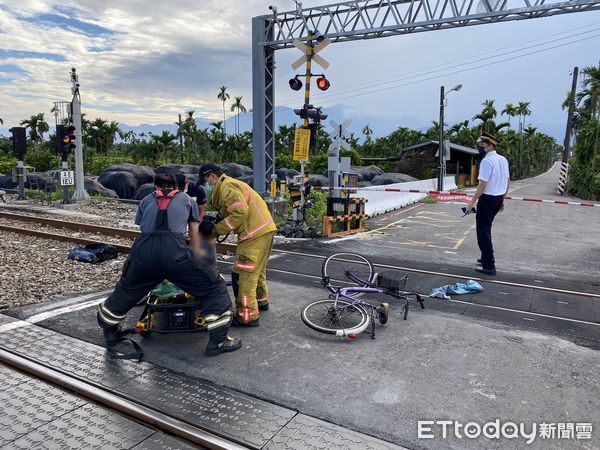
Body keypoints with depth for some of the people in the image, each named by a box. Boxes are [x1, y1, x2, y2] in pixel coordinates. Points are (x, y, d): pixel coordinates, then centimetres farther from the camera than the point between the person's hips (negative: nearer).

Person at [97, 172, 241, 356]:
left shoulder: (146, 200, 30)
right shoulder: (187, 200, 27)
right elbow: (194, 239, 29)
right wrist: (196, 270, 40)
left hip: (144, 250, 3)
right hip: (175, 250, -3)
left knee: (126, 290, 31)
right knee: (215, 287, 13)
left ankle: (110, 333, 51)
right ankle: (218, 341, 11)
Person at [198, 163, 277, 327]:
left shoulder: (227, 186, -11)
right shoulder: (229, 185, 22)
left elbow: (240, 213, -23)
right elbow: (234, 214, 14)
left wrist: (215, 230, -16)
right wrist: (214, 225, 0)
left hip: (256, 233, -11)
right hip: (263, 229, 11)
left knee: (243, 274, -7)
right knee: (257, 269, 25)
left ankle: (247, 316, -1)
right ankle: (261, 301, 42)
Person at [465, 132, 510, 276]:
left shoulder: (487, 161, -18)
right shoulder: (503, 159, 9)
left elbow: (482, 185, -22)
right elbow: (508, 181, 15)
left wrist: (472, 202, -19)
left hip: (487, 199, -9)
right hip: (499, 198, 9)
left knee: (483, 232, -3)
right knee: (486, 229, 23)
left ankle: (489, 266, -3)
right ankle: (487, 257, 34)